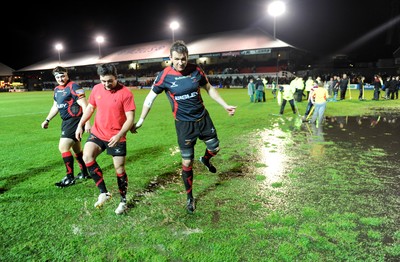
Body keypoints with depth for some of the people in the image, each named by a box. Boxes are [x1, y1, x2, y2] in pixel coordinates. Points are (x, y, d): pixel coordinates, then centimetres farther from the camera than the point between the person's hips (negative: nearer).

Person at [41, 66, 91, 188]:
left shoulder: (73, 87, -13)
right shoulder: (57, 89, 13)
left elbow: (84, 105, -18)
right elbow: (55, 106, 25)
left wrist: (87, 122, -23)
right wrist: (47, 120, 24)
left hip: (75, 121, -9)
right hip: (66, 121, 9)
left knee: (63, 147, -11)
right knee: (76, 149, 16)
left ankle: (70, 178, 0)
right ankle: (84, 173, 30)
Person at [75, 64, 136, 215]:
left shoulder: (125, 93, -15)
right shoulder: (96, 89, 1)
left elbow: (130, 119, -16)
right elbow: (90, 107, 15)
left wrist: (119, 135, -28)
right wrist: (80, 125, 5)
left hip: (116, 138, -4)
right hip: (97, 134, 4)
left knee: (119, 170, 3)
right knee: (87, 157, -21)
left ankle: (123, 201, 25)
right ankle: (103, 192, -6)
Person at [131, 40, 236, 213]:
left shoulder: (196, 70, -7)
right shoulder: (164, 76, -14)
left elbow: (209, 89, 8)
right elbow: (151, 97, -3)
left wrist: (225, 105, 8)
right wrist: (141, 120, -2)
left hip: (203, 118, 3)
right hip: (184, 124, -3)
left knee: (214, 148, 16)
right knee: (187, 163, 2)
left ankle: (205, 160, 54)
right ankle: (189, 197, 23)